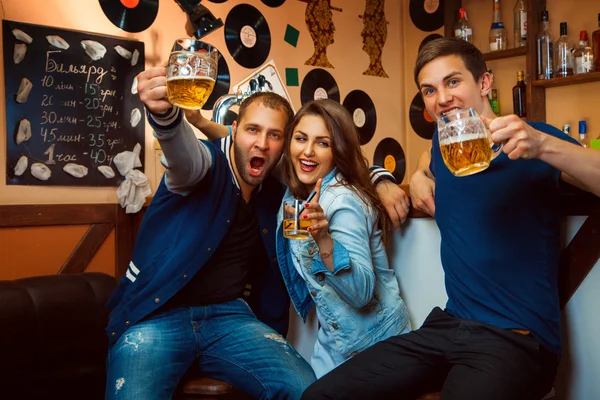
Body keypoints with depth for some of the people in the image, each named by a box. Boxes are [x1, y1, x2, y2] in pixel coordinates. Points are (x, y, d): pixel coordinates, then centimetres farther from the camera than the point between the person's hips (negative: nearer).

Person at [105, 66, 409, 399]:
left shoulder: (282, 188, 7)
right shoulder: (206, 163, -7)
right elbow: (183, 149, -32)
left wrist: (381, 180, 1)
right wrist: (165, 113, -55)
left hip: (229, 316, 4)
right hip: (156, 314, -3)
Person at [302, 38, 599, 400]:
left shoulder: (533, 141, -6)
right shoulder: (443, 142, 12)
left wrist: (543, 144, -34)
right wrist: (421, 175, 16)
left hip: (517, 339, -5)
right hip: (448, 326, 5)